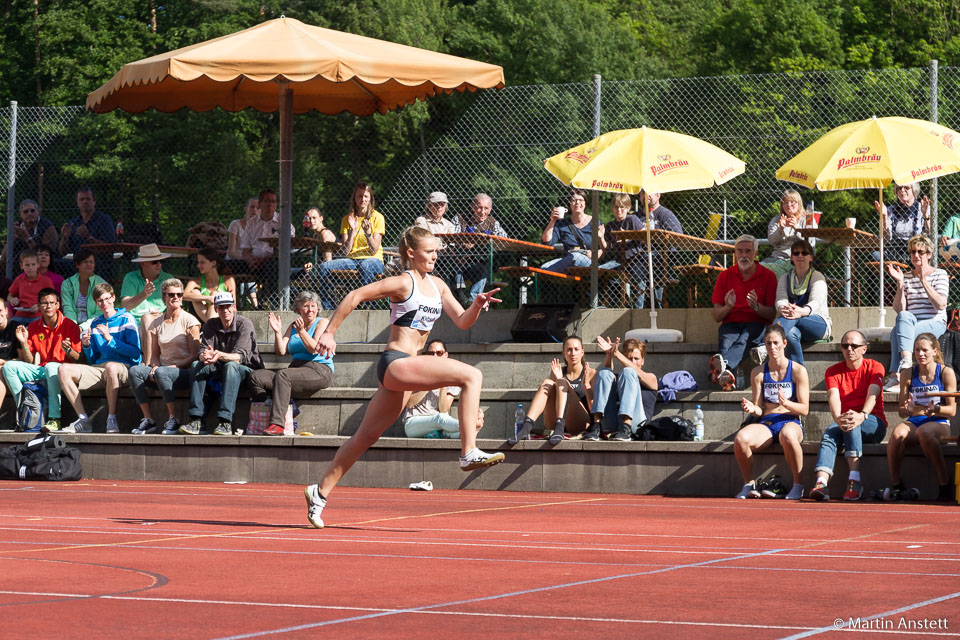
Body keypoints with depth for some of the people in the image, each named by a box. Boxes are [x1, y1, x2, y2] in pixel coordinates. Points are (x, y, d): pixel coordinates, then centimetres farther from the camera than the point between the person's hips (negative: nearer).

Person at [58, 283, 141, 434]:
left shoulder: (126, 319, 2)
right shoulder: (95, 323, 19)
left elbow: (135, 353, -8)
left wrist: (110, 339, -15)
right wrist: (86, 346, 0)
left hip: (125, 368, -6)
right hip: (99, 368, 6)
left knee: (111, 366, -42)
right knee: (64, 370, -13)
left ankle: (112, 419, -30)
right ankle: (83, 420, -15)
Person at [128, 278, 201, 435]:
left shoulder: (189, 321, 0)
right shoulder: (156, 324, 15)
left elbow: (194, 355, -5)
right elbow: (152, 355, 14)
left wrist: (175, 366, -17)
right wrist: (154, 367, -9)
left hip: (185, 372, -5)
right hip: (163, 369, 5)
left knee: (161, 372, -36)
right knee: (135, 371, -23)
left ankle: (173, 420, -27)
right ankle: (148, 419, -21)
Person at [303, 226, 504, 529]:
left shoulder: (437, 285, 16)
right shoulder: (403, 282, -8)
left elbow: (462, 321, 14)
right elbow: (354, 296, -9)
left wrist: (477, 305, -6)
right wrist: (329, 332, -10)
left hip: (407, 369, 9)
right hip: (396, 363, -9)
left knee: (367, 436, 12)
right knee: (471, 375, -21)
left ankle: (321, 491, 18)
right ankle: (469, 453, -24)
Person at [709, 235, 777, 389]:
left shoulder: (768, 276, 9)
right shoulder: (725, 276, 14)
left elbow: (772, 314, 5)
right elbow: (716, 316, 11)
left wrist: (756, 306, -16)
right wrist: (728, 307, -12)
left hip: (757, 324, -2)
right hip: (731, 324, 2)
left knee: (744, 339, -39)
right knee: (726, 341, -36)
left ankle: (724, 364, -69)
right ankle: (728, 376, -65)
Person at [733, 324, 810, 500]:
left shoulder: (798, 371, 2)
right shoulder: (758, 372, 11)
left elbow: (804, 409, 0)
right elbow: (759, 409, 10)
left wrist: (785, 403, -20)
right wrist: (753, 409, -15)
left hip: (790, 421, -3)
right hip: (766, 423, 3)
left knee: (788, 436, -42)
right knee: (740, 439, -32)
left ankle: (797, 485, -22)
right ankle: (749, 484, -9)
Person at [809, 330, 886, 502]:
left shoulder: (875, 367, 1)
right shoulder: (833, 371, 8)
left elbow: (872, 394, -17)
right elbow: (833, 397, -10)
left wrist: (861, 416, -39)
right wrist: (838, 418, -34)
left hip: (873, 424, -2)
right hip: (842, 422, 2)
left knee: (853, 424, -36)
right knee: (828, 435, -31)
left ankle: (855, 479, -43)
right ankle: (821, 483, -52)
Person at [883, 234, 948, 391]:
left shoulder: (939, 274, 7)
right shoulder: (906, 277, 17)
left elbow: (941, 305, -10)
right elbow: (899, 309, 6)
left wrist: (924, 281, -15)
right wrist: (900, 283, -6)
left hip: (935, 323, -3)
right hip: (911, 324, 3)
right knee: (904, 316, -35)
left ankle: (895, 375, -46)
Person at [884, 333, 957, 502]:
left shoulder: (946, 372, 4)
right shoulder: (909, 374, 11)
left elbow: (952, 410, 0)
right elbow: (901, 411, 10)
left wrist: (935, 409, -21)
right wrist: (909, 409, -15)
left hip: (939, 424, -3)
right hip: (913, 423, 3)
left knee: (923, 432, -40)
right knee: (897, 433, -34)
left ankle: (945, 485, -32)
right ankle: (895, 485, -20)